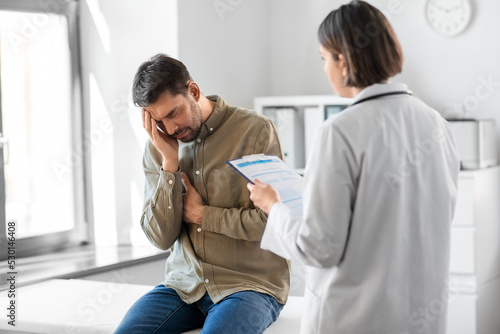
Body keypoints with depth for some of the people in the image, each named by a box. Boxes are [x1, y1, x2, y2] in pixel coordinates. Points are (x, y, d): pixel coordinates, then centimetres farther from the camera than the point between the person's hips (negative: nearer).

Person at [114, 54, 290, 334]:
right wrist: (170, 163, -9)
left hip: (251, 284, -3)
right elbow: (161, 238, -1)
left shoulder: (256, 130, -7)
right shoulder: (158, 147, 6)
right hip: (185, 285, 4)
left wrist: (201, 215, -7)